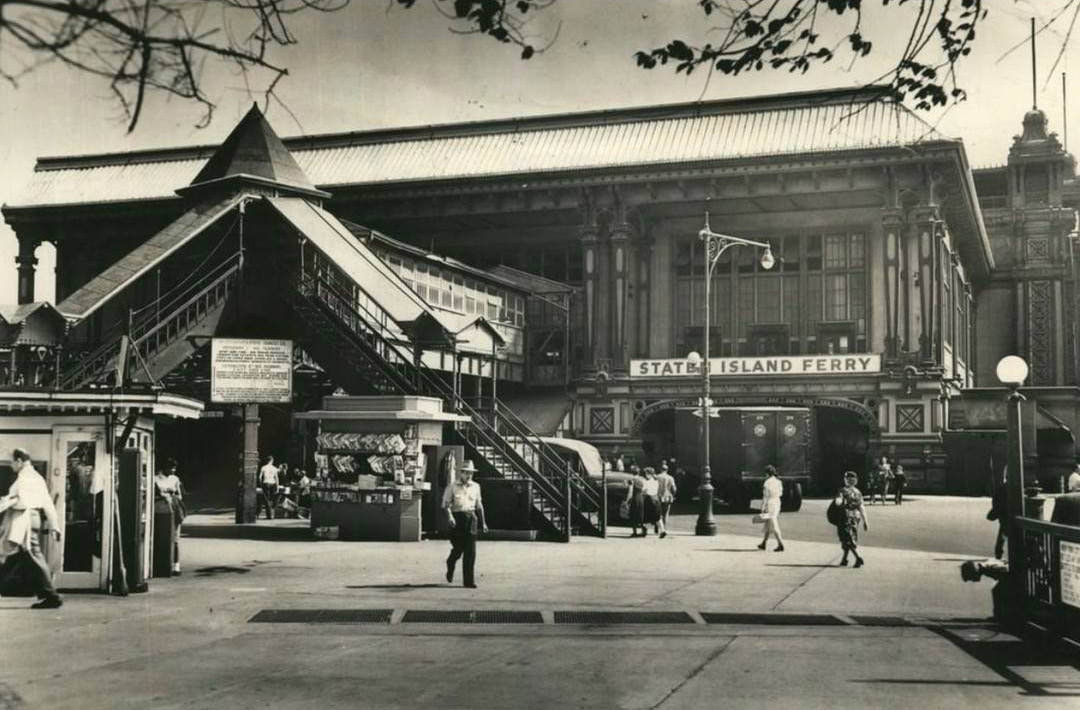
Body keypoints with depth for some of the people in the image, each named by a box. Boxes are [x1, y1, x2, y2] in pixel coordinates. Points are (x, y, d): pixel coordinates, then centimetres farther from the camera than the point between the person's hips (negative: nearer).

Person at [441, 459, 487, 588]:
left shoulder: (475, 486, 14)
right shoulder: (453, 486, 2)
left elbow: (479, 505, 21)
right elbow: (446, 503, -3)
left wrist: (483, 522, 20)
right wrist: (449, 516, -20)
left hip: (471, 518, 3)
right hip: (457, 518, -3)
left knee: (470, 551, -3)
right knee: (458, 548, -2)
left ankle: (469, 581, 0)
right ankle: (450, 565, 32)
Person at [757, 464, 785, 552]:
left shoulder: (767, 482, -15)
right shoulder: (778, 481, 7)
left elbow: (765, 496, -15)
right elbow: (780, 493, 13)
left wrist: (762, 509, -12)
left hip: (769, 504, -8)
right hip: (777, 503, 8)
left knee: (773, 526, -6)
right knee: (768, 525, 18)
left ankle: (780, 545, -11)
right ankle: (763, 544, 26)